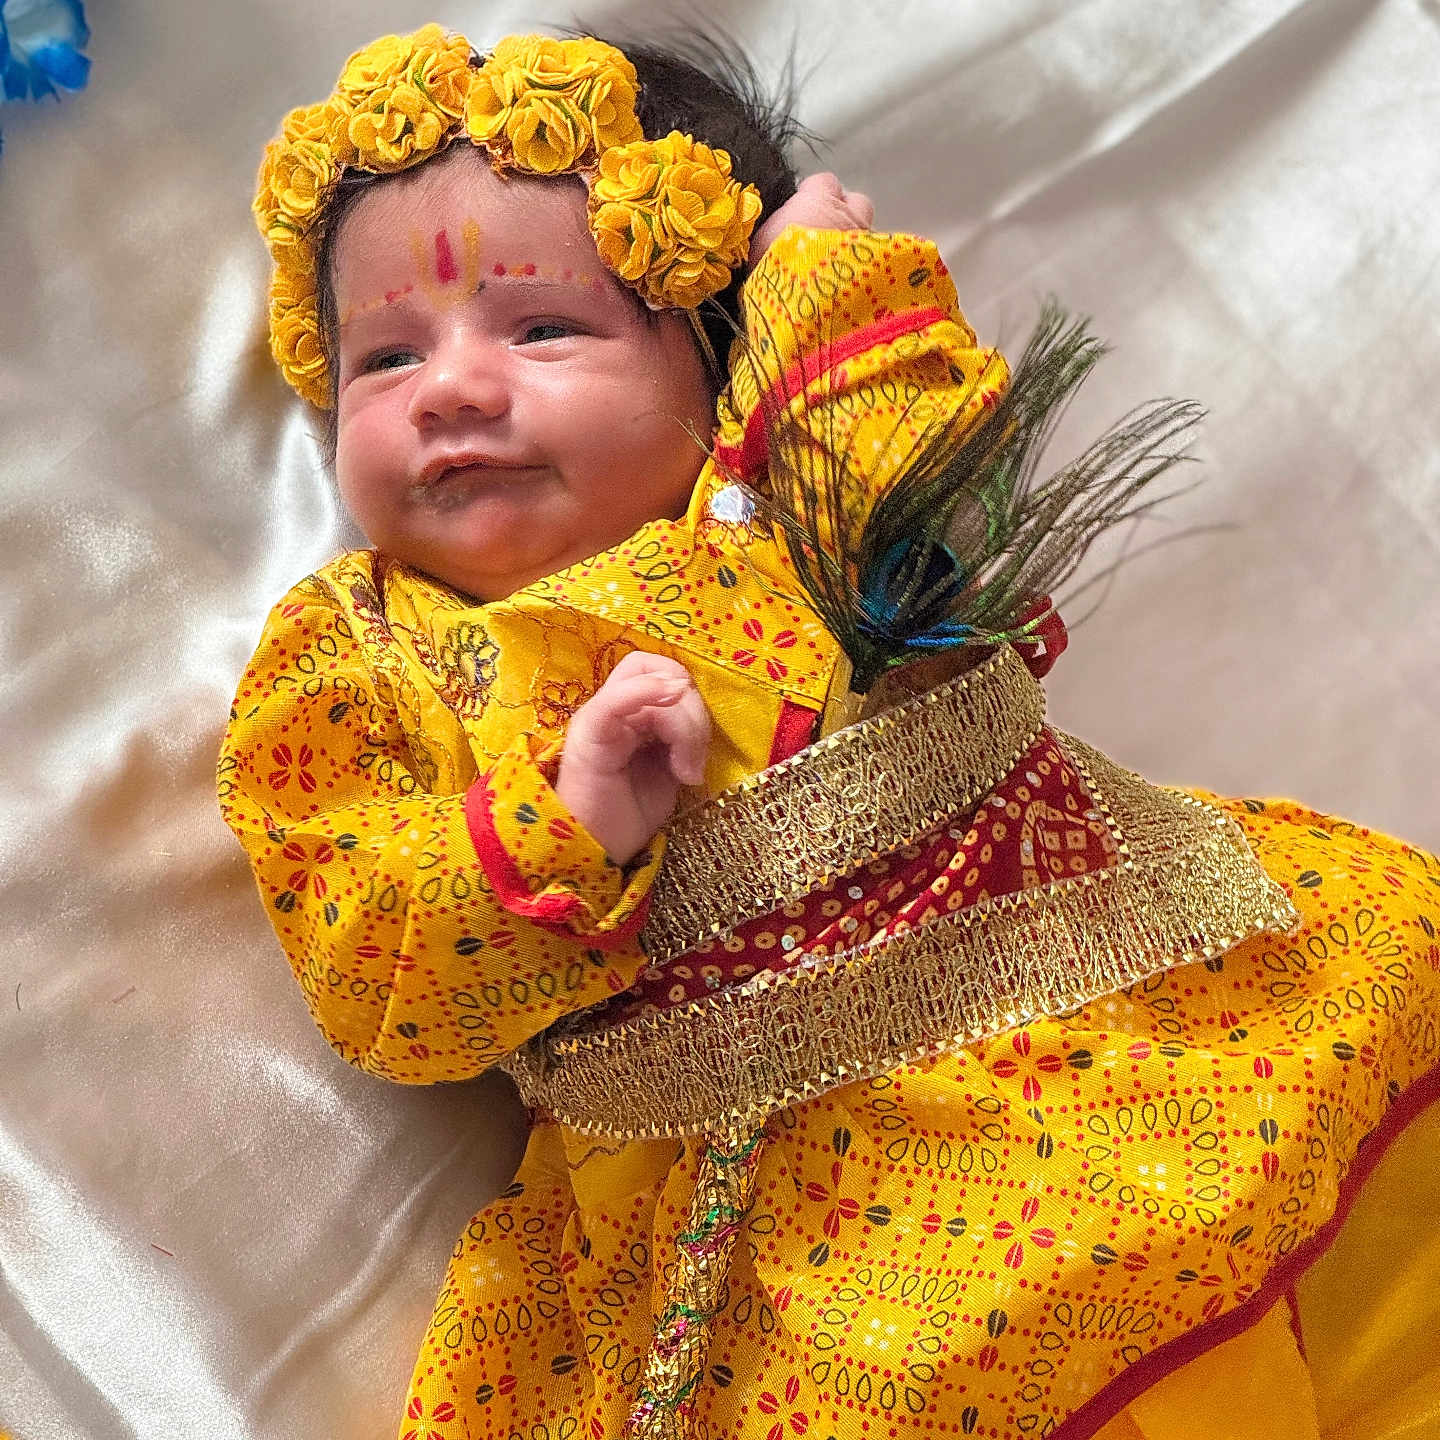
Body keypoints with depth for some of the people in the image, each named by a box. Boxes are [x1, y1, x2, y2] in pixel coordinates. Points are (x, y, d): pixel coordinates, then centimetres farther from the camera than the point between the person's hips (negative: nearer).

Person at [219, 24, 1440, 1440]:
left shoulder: (776, 503, 14)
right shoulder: (356, 664, 10)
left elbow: (938, 515, -7)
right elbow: (381, 995, 0)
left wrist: (831, 294, 3)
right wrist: (554, 831, -16)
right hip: (755, 1168, -2)